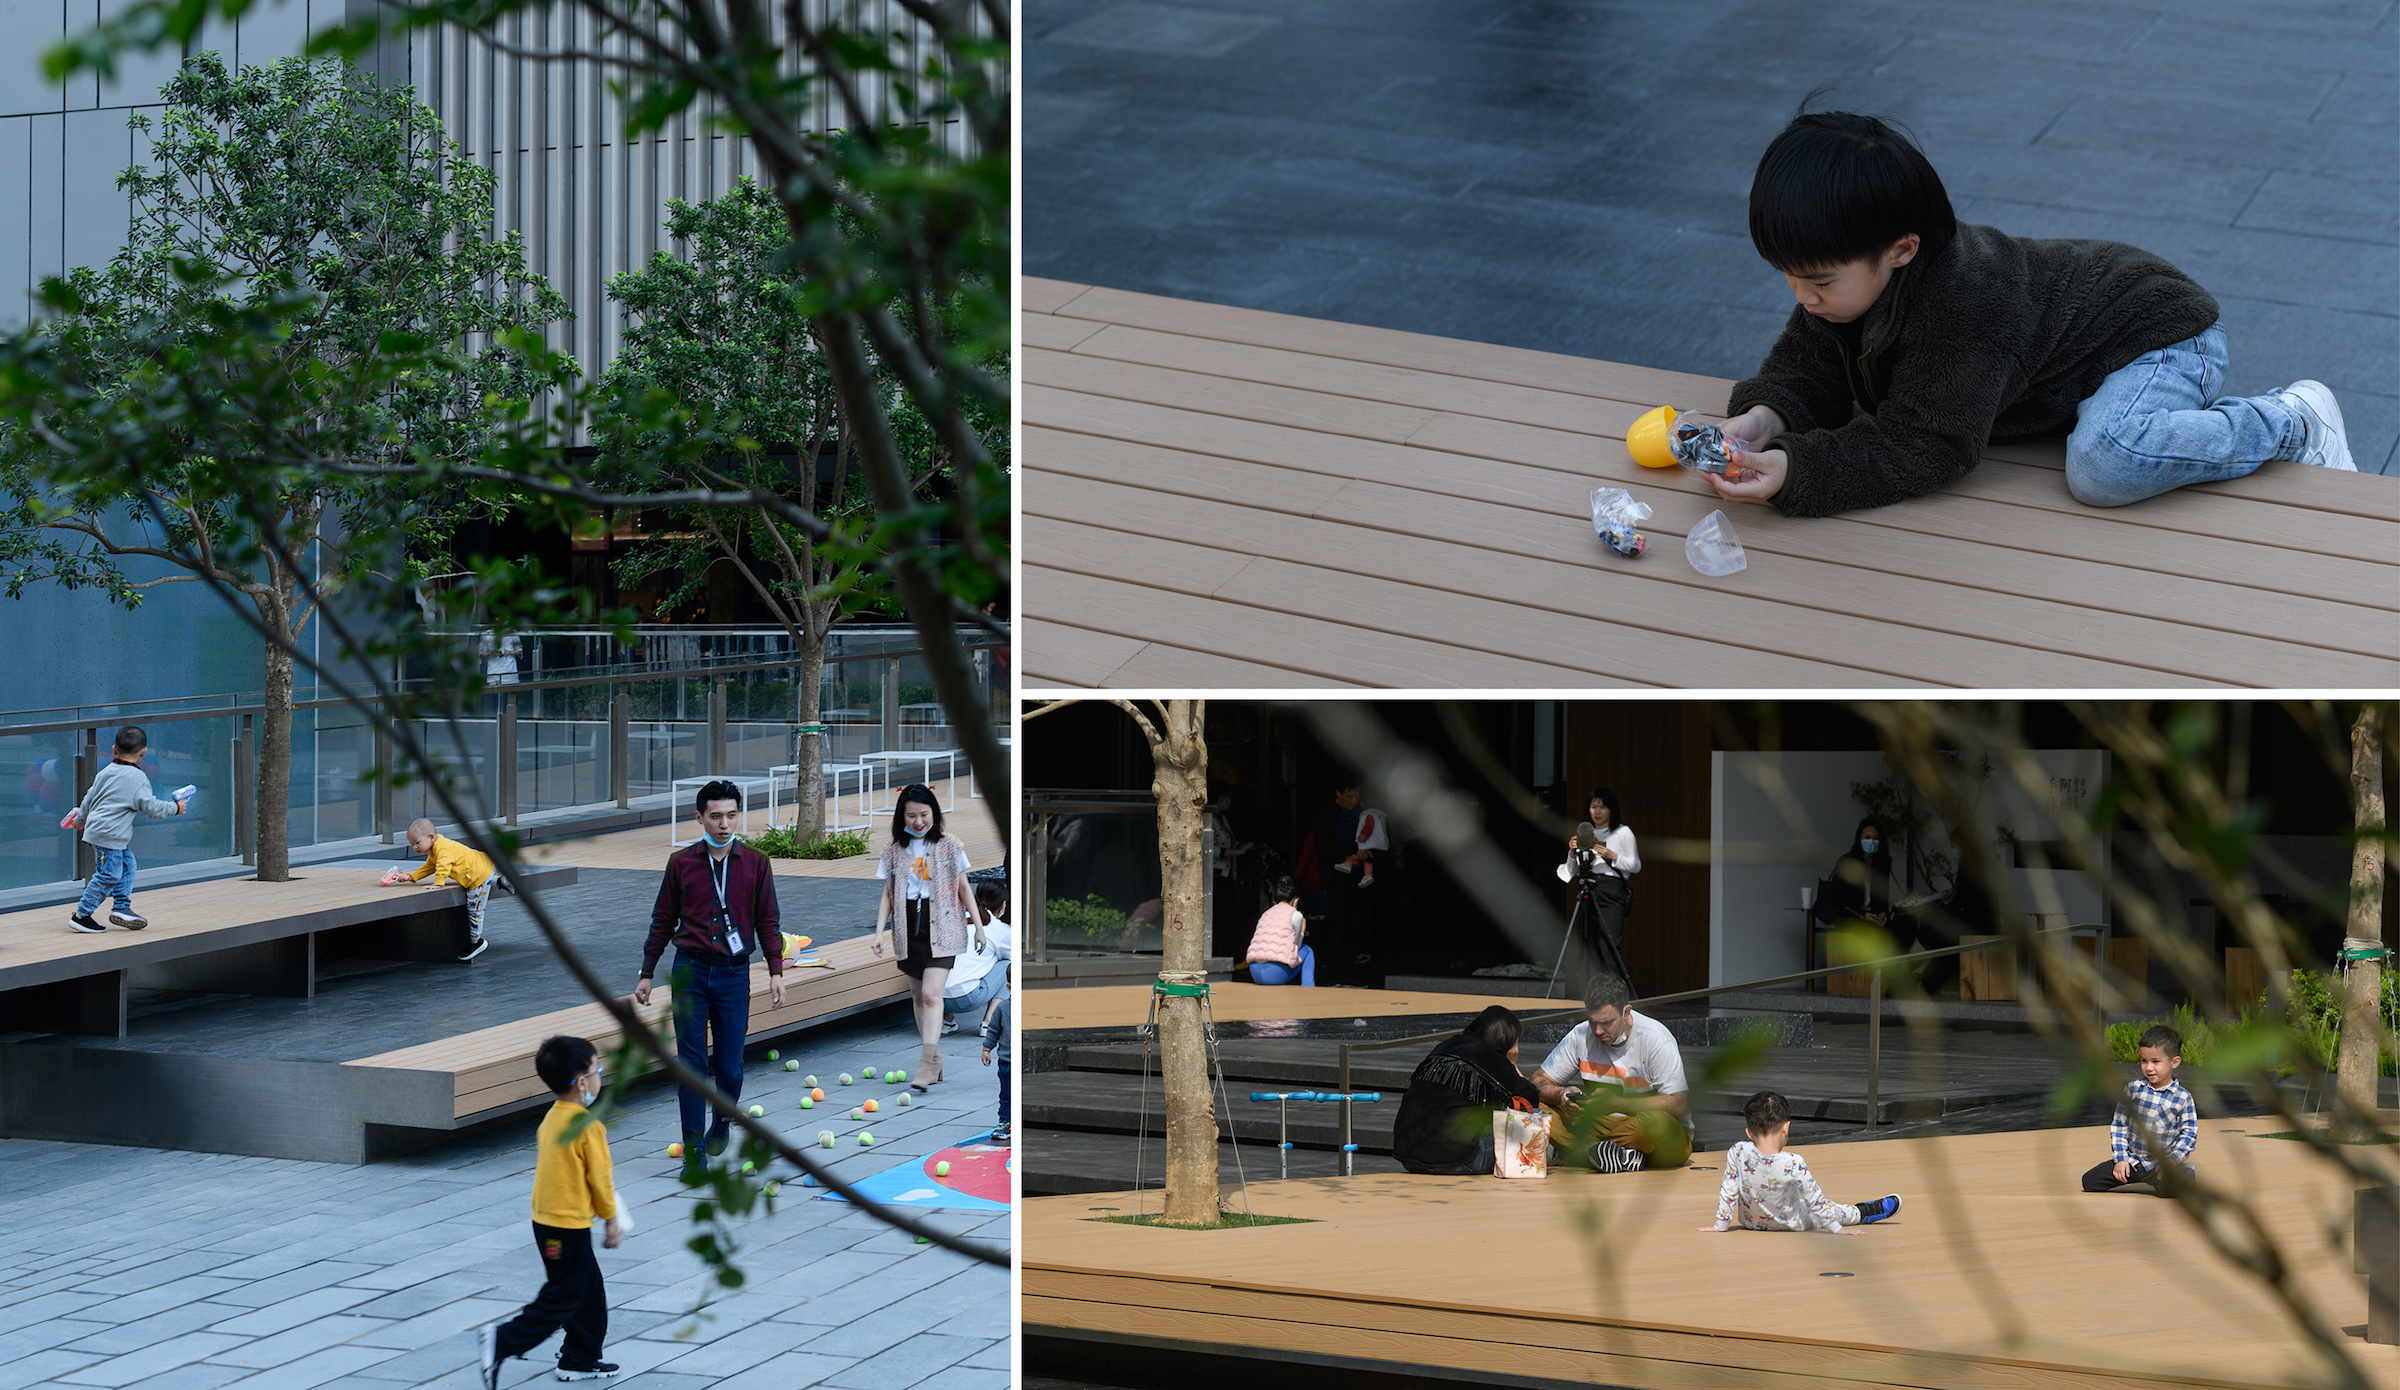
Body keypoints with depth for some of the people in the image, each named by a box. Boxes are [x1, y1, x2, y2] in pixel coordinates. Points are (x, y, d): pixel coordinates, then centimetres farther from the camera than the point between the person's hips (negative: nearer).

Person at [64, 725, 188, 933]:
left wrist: (80, 819, 38)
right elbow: (151, 807, -12)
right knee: (108, 875, -6)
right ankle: (81, 915, -4)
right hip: (109, 835, -9)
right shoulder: (137, 778, -12)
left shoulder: (105, 773, 11)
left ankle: (122, 907, 16)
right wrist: (175, 808, 3)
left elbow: (89, 799, 21)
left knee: (126, 866, 16)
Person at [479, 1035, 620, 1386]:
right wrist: (611, 1221, -1)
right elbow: (600, 1177, -14)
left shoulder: (551, 1118, 7)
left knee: (589, 1289, 18)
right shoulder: (588, 1126, -19)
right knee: (562, 1298, 0)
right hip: (570, 1226, -9)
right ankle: (503, 1340, -7)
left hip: (546, 1219, 9)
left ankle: (581, 1360, 23)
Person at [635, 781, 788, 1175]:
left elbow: (768, 921, 8)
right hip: (690, 970, 0)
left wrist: (775, 970, -1)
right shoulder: (681, 863, 3)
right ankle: (694, 1151, 3)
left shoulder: (755, 864, 3)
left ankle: (721, 1124, 31)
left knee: (729, 1065, 2)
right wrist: (646, 973, 9)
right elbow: (663, 921, 9)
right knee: (692, 1062, -3)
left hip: (734, 973, 0)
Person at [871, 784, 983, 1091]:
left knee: (931, 993, -15)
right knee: (918, 995, 8)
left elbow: (963, 888, 7)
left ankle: (926, 1065, -19)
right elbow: (887, 894, 10)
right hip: (909, 929, 4)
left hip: (941, 927, -4)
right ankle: (935, 1063, 19)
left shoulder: (949, 846, 1)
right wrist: (879, 931, 0)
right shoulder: (894, 850, 7)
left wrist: (979, 924, 5)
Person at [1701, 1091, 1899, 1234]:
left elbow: (1728, 1191, -15)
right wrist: (1836, 1228, -8)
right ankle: (1862, 1213, 50)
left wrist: (1721, 1225, -2)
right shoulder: (1793, 1164, -33)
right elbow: (1816, 1201, -22)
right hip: (1791, 1224, -4)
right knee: (1833, 1209, 25)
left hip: (1750, 1222, 4)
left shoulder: (1738, 1152, -27)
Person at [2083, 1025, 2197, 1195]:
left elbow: (2189, 1133, -2)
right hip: (2132, 1160, 3)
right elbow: (2119, 1125, 6)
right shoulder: (2133, 1089, 2)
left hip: (2162, 1162, -3)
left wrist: (2173, 1160, -14)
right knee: (2089, 1182, -9)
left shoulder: (2183, 1098, -4)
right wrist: (2121, 1158, -2)